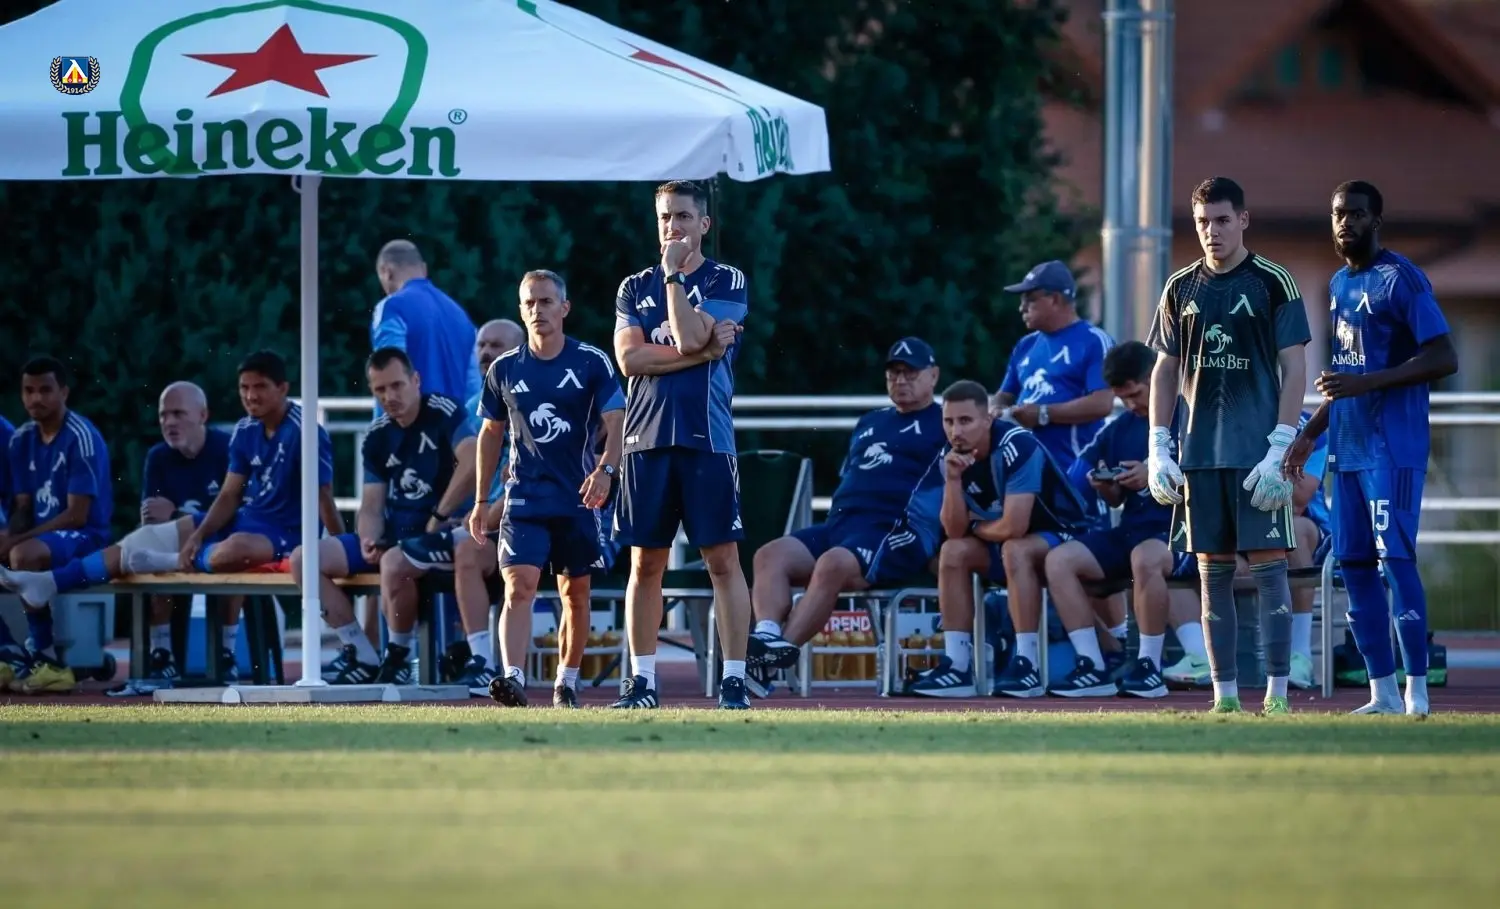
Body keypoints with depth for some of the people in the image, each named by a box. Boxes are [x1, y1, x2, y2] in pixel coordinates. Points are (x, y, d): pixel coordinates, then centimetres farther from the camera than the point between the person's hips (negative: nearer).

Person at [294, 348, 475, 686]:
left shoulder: (443, 413, -10)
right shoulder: (377, 436, 10)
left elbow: (472, 464, -26)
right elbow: (371, 506, 10)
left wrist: (438, 519, -21)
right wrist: (369, 539, -13)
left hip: (442, 532, -7)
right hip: (394, 532, 7)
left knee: (393, 560, -40)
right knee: (304, 559, -6)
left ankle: (398, 658, -15)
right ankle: (363, 658, -5)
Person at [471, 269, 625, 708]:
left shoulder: (592, 363, -2)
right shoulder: (504, 369, 5)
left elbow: (615, 422, -9)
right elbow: (491, 433, 15)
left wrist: (606, 469, -28)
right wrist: (481, 500, 15)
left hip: (578, 498, 0)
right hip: (524, 498, 0)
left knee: (575, 594, 7)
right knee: (519, 586, -17)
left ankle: (567, 684, 20)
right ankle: (513, 680, -28)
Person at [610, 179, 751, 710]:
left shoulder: (727, 283, 3)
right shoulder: (635, 288, 14)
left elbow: (688, 337, -13)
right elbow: (629, 358, -1)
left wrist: (673, 273, -7)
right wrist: (701, 352, -9)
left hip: (706, 439, -3)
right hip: (647, 439, 3)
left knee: (723, 559, -5)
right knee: (646, 562, 5)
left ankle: (733, 680, -5)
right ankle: (642, 681, 9)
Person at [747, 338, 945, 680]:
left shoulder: (944, 425, 8)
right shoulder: (869, 424, 32)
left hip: (897, 532, -8)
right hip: (839, 524, 8)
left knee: (833, 563, -36)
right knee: (770, 555, -18)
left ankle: (783, 649, -43)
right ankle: (766, 636, -38)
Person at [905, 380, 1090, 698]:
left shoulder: (1017, 446, -27)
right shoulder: (953, 456, -4)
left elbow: (1014, 528, -31)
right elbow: (955, 532, -8)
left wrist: (978, 527, -10)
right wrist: (953, 479, -21)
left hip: (1063, 536, -8)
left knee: (1015, 550, -34)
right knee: (953, 552, -11)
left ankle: (1026, 665, -33)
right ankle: (957, 666, -14)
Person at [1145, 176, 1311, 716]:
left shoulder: (1272, 284, -1)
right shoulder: (1181, 289, 11)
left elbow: (1295, 370, -3)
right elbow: (1165, 371, 15)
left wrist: (1279, 450, -11)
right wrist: (1158, 449, 6)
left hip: (1257, 453, -4)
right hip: (1200, 453, 4)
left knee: (1267, 566, -7)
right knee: (1212, 572, 5)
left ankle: (1277, 692, -5)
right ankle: (1225, 693, 8)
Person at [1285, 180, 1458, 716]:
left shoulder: (1401, 280, -9)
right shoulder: (1339, 284, 17)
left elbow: (1444, 359, -17)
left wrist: (1366, 383, -22)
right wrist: (1310, 432, 20)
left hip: (1393, 446, -9)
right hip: (1346, 447, 9)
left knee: (1395, 557, -13)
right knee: (1353, 564, 6)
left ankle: (1417, 688, -12)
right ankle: (1382, 692, 10)